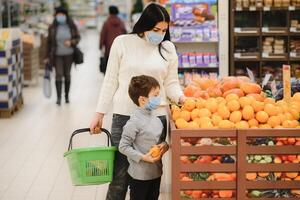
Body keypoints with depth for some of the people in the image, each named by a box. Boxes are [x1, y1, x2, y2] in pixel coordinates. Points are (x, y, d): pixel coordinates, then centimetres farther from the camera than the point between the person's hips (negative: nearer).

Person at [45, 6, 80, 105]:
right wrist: (47, 57, 4)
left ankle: (66, 96, 23)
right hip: (57, 55, -1)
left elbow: (78, 37, 5)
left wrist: (71, 42, -17)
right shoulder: (52, 28, -4)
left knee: (67, 75, 11)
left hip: (69, 54, 1)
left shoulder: (72, 26, -5)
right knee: (58, 75, -10)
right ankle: (58, 97, -9)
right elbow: (49, 42, 2)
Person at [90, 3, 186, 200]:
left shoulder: (168, 48, 6)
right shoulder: (123, 43, 0)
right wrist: (99, 114, 3)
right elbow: (111, 81, 3)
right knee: (120, 174, -3)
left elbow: (171, 83, 10)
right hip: (124, 117, -2)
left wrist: (180, 97, -12)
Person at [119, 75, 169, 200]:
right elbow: (123, 146, -17)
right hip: (139, 174, -7)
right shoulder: (134, 122, -19)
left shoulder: (156, 120, 3)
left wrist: (165, 145, -5)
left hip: (156, 172, 7)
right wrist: (142, 157, -22)